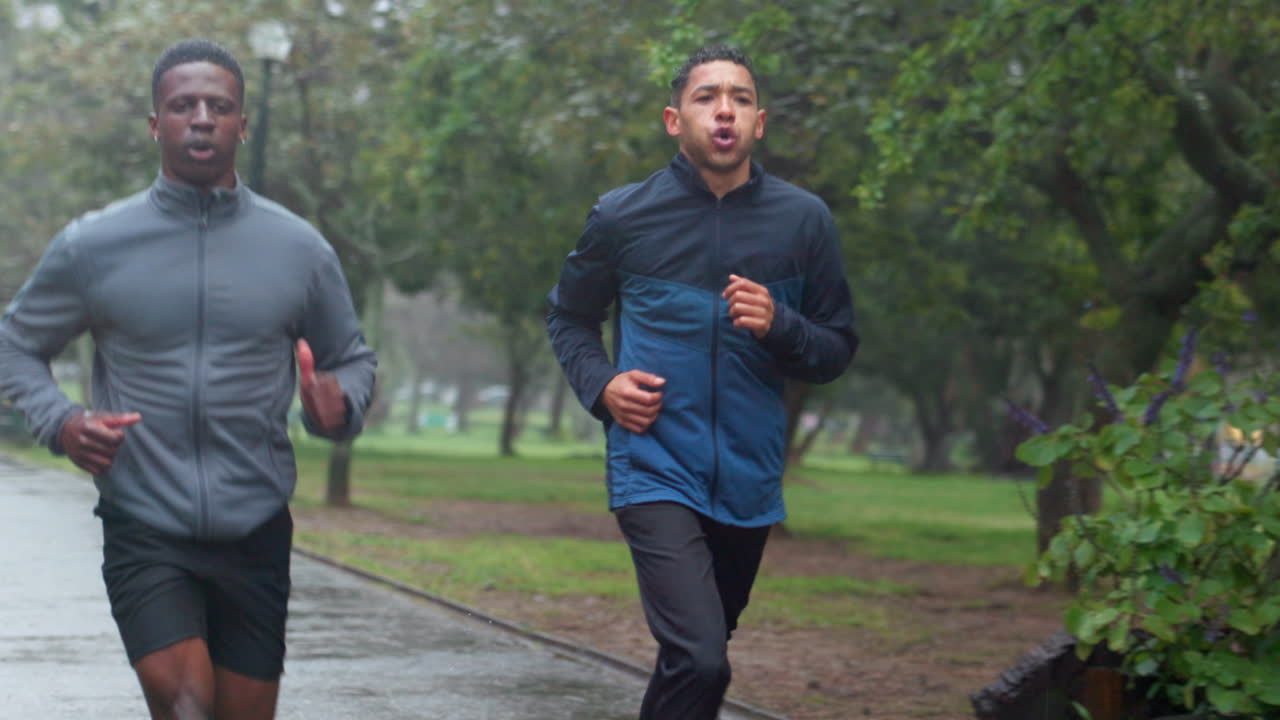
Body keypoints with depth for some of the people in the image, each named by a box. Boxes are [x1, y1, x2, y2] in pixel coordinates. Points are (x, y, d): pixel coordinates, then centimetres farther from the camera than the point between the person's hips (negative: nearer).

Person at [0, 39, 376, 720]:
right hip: (144, 532, -2)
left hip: (257, 535, 2)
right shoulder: (91, 246, -1)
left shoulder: (300, 249, 2)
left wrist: (340, 403, -9)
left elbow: (352, 358, 14)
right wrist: (59, 421, -8)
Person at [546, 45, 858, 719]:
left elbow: (838, 349, 7)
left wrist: (779, 327, -14)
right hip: (656, 469, -3)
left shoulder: (802, 221, 1)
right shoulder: (623, 215, -2)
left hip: (750, 480, 3)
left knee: (701, 655, 18)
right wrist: (600, 385, -6)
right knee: (699, 658, -21)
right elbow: (568, 318, 13)